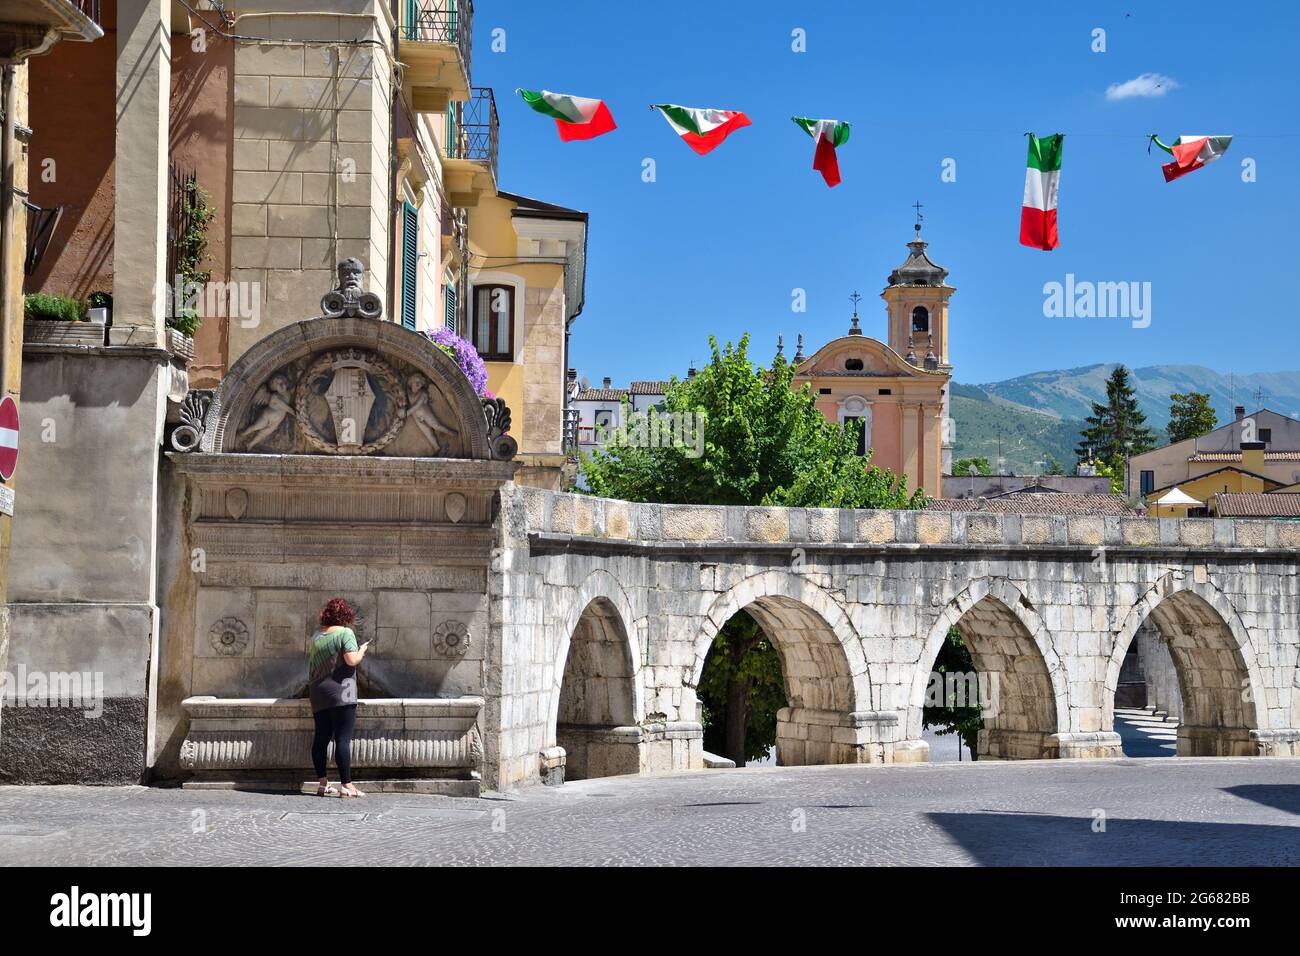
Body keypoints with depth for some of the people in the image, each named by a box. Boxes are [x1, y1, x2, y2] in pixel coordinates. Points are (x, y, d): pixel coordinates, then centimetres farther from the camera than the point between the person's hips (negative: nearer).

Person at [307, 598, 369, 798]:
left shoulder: (316, 636, 12)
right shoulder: (345, 633, -7)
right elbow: (351, 660, -17)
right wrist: (361, 651, 3)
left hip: (318, 694, 7)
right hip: (340, 693, -7)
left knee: (321, 737, 9)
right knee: (343, 739, -8)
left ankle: (323, 783, 12)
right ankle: (346, 785, -10)